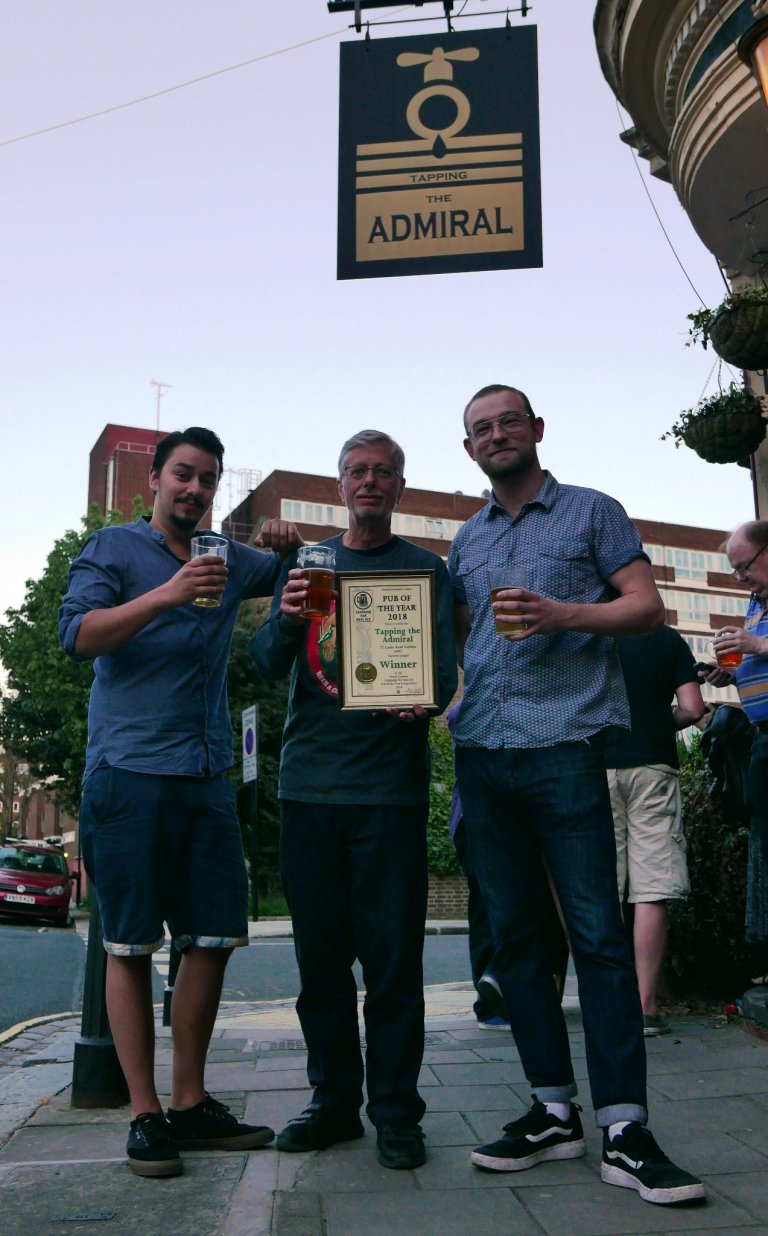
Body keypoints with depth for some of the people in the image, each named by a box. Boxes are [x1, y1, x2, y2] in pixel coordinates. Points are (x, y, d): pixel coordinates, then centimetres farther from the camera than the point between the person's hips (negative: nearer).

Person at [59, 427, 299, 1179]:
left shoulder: (231, 560, 18)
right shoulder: (113, 548, 5)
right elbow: (76, 635, -8)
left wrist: (290, 547, 5)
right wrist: (166, 595, -20)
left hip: (206, 778, 5)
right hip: (129, 772, -5)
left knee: (212, 938, 5)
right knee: (130, 946, -1)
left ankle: (191, 1105, 17)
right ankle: (145, 1116, 8)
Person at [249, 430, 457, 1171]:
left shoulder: (426, 568, 8)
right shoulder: (304, 563, 14)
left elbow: (445, 667, 0)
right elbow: (267, 665, 4)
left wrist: (424, 699, -23)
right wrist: (287, 619, -18)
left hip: (390, 784, -2)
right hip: (309, 781, 3)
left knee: (392, 954, 0)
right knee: (320, 951, 9)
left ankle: (395, 1110, 14)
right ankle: (334, 1100, 23)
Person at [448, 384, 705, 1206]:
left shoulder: (591, 513, 7)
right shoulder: (466, 541, 20)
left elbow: (648, 606, -1)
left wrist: (562, 615, -15)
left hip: (564, 745, -5)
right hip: (481, 753, 5)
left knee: (598, 934, -5)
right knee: (514, 936, 8)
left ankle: (623, 1129, 3)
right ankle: (554, 1111, 19)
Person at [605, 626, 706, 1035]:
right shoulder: (668, 638, 6)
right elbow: (692, 710, 0)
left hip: (597, 767, 1)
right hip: (653, 767, 0)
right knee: (652, 893, -1)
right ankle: (646, 1005, -1)